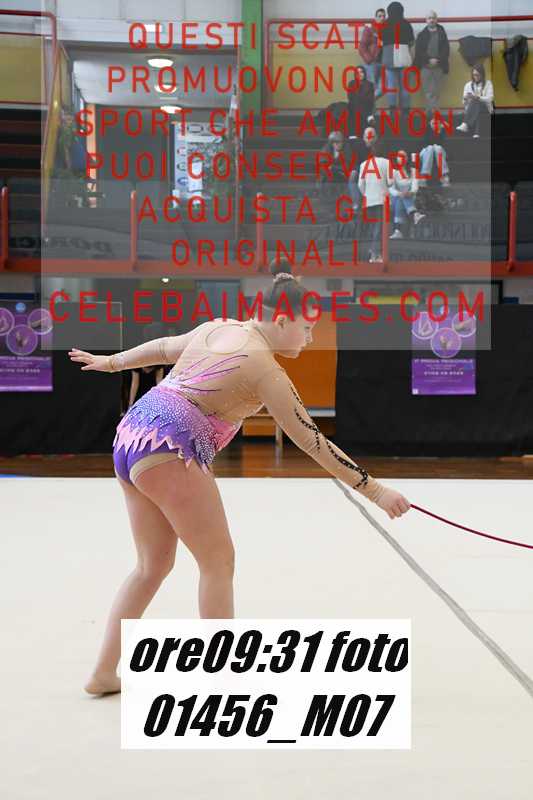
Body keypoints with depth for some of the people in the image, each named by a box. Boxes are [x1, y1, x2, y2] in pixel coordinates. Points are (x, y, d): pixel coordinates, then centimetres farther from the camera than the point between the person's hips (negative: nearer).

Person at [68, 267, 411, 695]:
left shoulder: (217, 327, 12)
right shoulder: (264, 368, -11)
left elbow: (161, 347, 27)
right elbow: (313, 442, -11)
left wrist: (111, 361, 45)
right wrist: (375, 490, -5)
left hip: (132, 433, 9)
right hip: (168, 450, -9)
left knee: (154, 565, 16)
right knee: (218, 560, 0)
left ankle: (104, 672, 22)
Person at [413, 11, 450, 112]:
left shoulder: (442, 33, 8)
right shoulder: (422, 34, 6)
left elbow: (446, 49, 2)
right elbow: (418, 50, -2)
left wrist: (437, 60, -12)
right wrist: (429, 60, -12)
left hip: (439, 66, 1)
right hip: (425, 66, -1)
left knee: (437, 91, 1)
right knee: (428, 91, -6)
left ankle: (434, 111, 6)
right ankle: (432, 110, -6)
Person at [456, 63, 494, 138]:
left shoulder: (488, 84, 5)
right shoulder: (468, 85, 13)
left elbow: (489, 99, -9)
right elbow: (464, 103, 9)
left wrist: (478, 97, -26)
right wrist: (465, 99, -17)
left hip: (485, 109, -2)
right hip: (471, 110, 2)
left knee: (476, 103, -36)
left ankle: (465, 124, -55)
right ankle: (476, 132, -56)